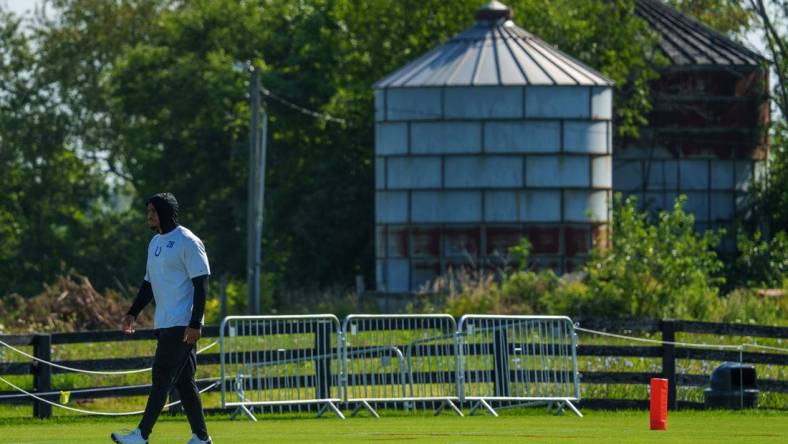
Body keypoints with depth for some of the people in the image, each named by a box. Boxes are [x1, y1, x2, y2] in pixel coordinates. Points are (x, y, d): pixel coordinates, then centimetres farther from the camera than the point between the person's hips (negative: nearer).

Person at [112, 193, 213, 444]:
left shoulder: (187, 242, -10)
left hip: (182, 324, -9)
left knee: (162, 377, -12)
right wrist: (133, 313, 14)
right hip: (163, 324, 9)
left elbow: (201, 285, -14)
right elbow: (149, 283, 25)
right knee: (183, 381, 9)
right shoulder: (155, 243, 17)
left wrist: (195, 324, -20)